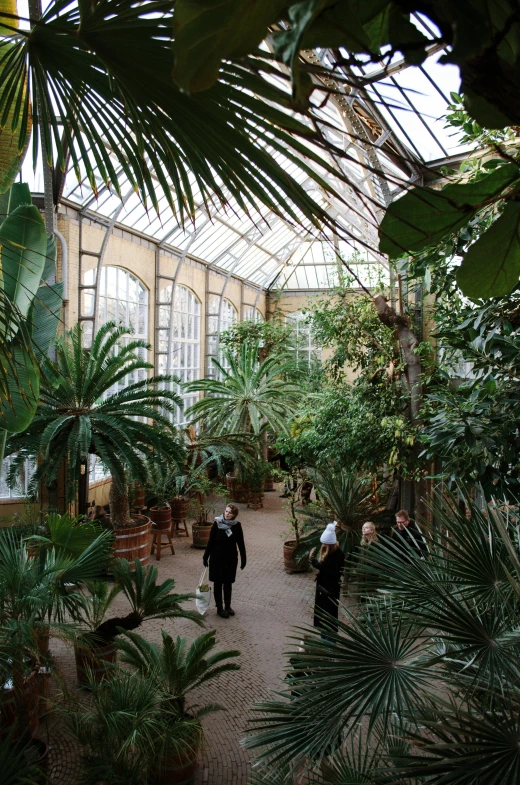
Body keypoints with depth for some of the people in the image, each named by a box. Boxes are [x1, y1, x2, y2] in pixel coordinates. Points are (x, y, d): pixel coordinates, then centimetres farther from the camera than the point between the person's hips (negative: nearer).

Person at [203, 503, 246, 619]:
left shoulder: (237, 525, -8)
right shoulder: (217, 523, -12)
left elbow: (240, 543, 0)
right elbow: (211, 541, -5)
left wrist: (243, 559, 3)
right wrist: (206, 556, -2)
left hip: (231, 558, 2)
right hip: (217, 557, -1)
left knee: (228, 583, 13)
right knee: (218, 583, 8)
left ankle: (228, 606, 30)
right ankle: (219, 608, 20)